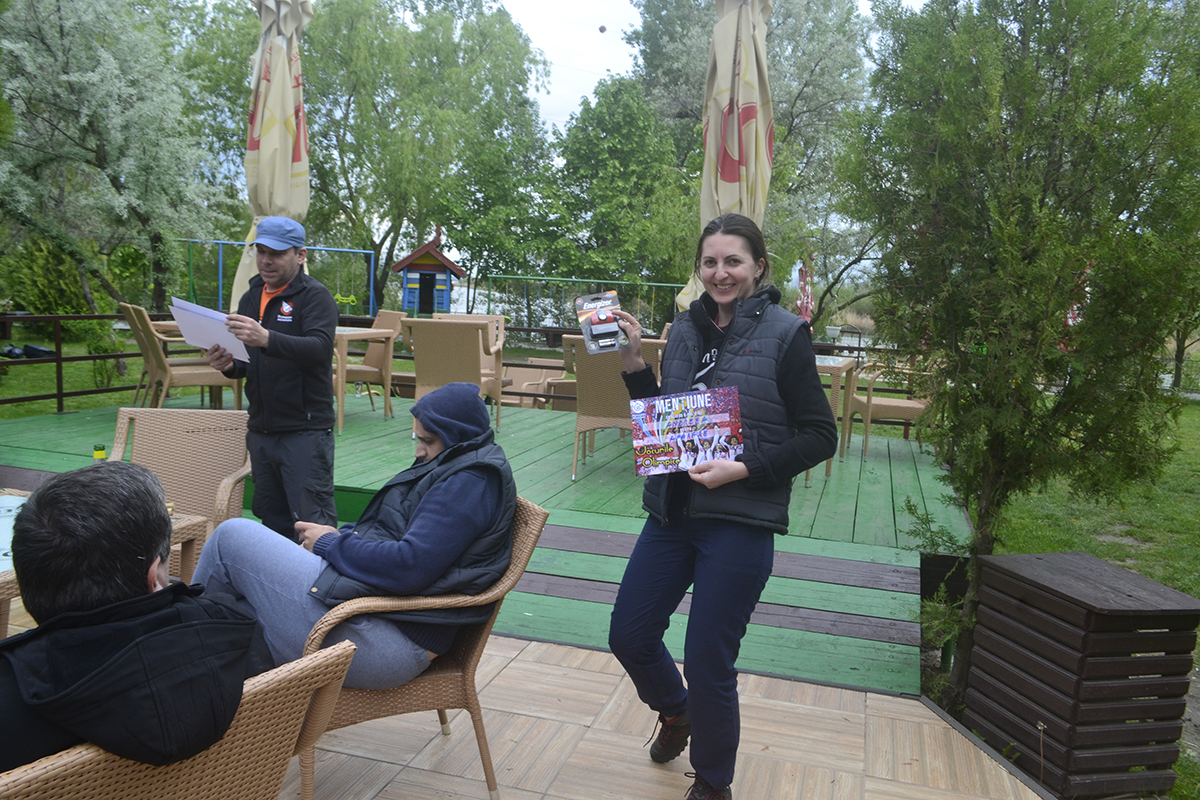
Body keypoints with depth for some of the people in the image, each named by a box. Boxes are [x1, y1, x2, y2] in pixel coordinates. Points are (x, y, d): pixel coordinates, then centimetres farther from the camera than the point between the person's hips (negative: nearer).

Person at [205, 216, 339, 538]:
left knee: (313, 523, -8)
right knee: (273, 521, 14)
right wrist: (229, 364, -1)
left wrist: (266, 339, -38)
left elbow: (320, 348, -24)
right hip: (261, 431, 7)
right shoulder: (251, 297, 17)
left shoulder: (315, 296, -6)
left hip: (305, 430, -7)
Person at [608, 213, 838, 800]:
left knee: (709, 663, 3)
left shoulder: (784, 333, -8)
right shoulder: (686, 329, 8)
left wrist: (744, 469, -19)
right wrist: (634, 364, 1)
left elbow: (820, 437, -9)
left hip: (740, 522, -5)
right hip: (672, 511, 5)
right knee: (629, 635, 10)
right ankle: (676, 712, 45)